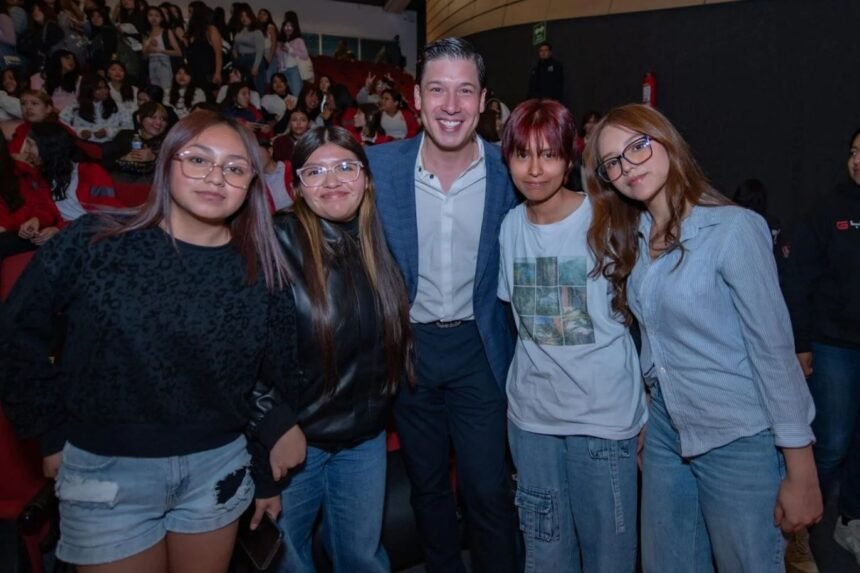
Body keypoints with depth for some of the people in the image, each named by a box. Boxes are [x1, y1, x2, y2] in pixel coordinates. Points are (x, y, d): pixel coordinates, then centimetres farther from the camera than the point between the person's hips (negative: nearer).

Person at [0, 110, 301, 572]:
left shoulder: (261, 271, -4)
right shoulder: (93, 242, -9)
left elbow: (279, 375, 3)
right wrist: (53, 431, -1)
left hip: (218, 466, 2)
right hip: (106, 469, -1)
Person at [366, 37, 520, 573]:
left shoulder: (507, 170, -9)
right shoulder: (380, 165, -9)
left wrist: (517, 349, 0)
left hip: (479, 348, -1)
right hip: (407, 346, 2)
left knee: (489, 491, 5)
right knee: (427, 485, 19)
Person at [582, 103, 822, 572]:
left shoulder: (734, 228, -16)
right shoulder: (628, 238, 3)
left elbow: (774, 350, -16)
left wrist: (801, 474, -14)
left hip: (739, 440, -6)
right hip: (665, 432, 6)